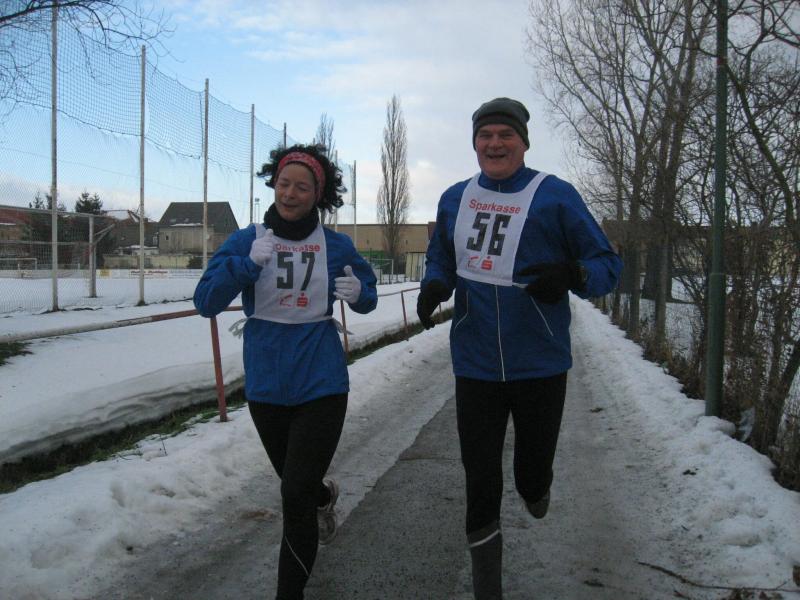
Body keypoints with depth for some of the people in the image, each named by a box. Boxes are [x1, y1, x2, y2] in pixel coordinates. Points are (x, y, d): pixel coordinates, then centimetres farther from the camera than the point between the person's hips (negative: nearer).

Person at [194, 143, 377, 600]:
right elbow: (206, 303, -10)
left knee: (296, 496, -7)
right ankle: (325, 496, 59)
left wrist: (358, 293, -14)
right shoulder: (245, 241, -3)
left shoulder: (336, 245, -2)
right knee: (296, 482, 22)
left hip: (322, 385, -2)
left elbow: (368, 297, 9)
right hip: (266, 386, 2)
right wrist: (248, 263, -23)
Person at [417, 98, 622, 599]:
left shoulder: (555, 195, -6)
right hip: (475, 365, 3)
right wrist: (434, 286, -5)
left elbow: (607, 264, -5)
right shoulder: (455, 199, 6)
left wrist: (572, 274, -27)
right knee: (480, 482, 7)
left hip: (541, 366, -2)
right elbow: (440, 258, 18)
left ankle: (536, 487, 51)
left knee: (533, 474, 12)